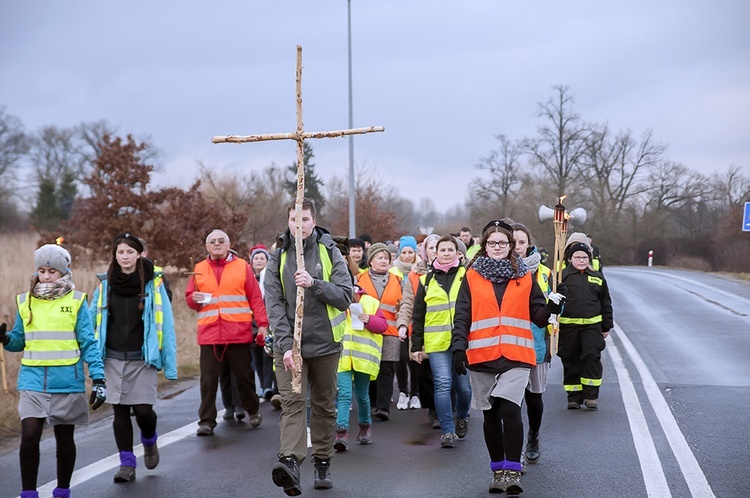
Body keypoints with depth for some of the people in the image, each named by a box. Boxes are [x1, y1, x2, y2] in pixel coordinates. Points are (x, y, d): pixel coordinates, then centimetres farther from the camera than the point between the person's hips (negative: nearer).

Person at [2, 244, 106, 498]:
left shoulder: (76, 302, -1)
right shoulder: (25, 302, 7)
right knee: (29, 437, -10)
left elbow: (88, 343, -2)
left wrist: (98, 378, -9)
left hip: (67, 381, -1)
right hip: (33, 379, 1)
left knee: (65, 440, 10)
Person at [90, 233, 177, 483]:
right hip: (113, 359, 2)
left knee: (143, 409, -6)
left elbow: (166, 324, -2)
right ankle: (127, 464, 13)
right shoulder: (105, 284, 5)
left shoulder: (153, 284, -2)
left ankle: (149, 442, 26)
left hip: (142, 359, -2)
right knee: (120, 411, 3)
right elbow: (91, 321, 8)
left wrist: (170, 364, -6)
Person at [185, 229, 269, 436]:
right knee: (208, 378, -1)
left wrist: (262, 323, -5)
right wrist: (194, 299, -8)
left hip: (239, 332, -1)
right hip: (209, 333, 1)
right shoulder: (199, 269, 11)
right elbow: (189, 298, 16)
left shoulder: (242, 266, 5)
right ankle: (206, 421, 6)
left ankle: (253, 411, 28)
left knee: (244, 375, 9)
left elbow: (255, 297, 3)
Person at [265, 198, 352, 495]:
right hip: (288, 345, -1)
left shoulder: (330, 252, 2)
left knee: (324, 405, 10)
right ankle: (290, 462, -26)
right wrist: (285, 344, -15)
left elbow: (345, 296, -5)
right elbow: (274, 304, -5)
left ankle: (323, 463, 22)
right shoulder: (278, 258, 2)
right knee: (292, 402, -14)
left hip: (325, 343, 1)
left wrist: (314, 284, -21)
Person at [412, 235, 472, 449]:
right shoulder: (427, 280, 12)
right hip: (437, 343, 1)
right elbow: (418, 316, 14)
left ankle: (462, 417, 32)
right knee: (443, 384, -9)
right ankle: (448, 430, -3)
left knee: (463, 385, 4)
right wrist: (416, 345, 10)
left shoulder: (467, 276, 7)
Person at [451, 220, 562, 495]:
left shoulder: (525, 277, 10)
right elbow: (462, 316, 4)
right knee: (491, 415, 8)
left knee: (510, 410, -17)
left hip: (516, 356, -1)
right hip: (481, 358, 1)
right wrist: (459, 348, -8)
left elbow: (538, 315, 11)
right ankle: (498, 470, 22)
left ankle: (513, 471, -12)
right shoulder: (472, 276, 8)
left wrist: (551, 308, -10)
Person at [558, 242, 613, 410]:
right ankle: (574, 396, 14)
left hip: (592, 325, 1)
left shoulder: (597, 277, 11)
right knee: (571, 361, 4)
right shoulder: (562, 276, 3)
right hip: (568, 326, -1)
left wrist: (606, 326, 16)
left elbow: (606, 303, 17)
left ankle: (591, 395, -4)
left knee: (592, 357, -11)